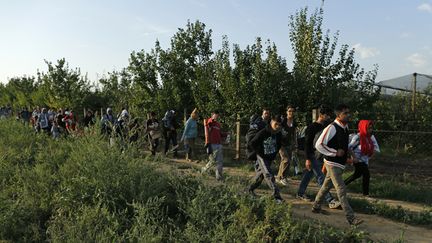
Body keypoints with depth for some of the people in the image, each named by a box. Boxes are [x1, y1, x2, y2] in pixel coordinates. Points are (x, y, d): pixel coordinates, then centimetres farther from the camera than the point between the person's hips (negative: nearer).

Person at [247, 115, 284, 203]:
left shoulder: (278, 134, -1)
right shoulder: (263, 132, -19)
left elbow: (279, 145, 18)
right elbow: (252, 143, -17)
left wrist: (274, 154, 8)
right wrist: (260, 153, -13)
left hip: (270, 158, 6)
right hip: (262, 157, -6)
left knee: (261, 174, 16)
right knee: (268, 174, -15)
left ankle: (251, 188, 36)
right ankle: (276, 194, -16)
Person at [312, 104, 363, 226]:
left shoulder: (346, 127, 8)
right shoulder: (331, 128, -20)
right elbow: (319, 145, -22)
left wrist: (348, 152, 11)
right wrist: (335, 152, -20)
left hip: (340, 163, 9)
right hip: (332, 163, -9)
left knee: (326, 186, 20)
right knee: (341, 190, -8)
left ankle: (316, 206, 35)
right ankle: (351, 218, -4)